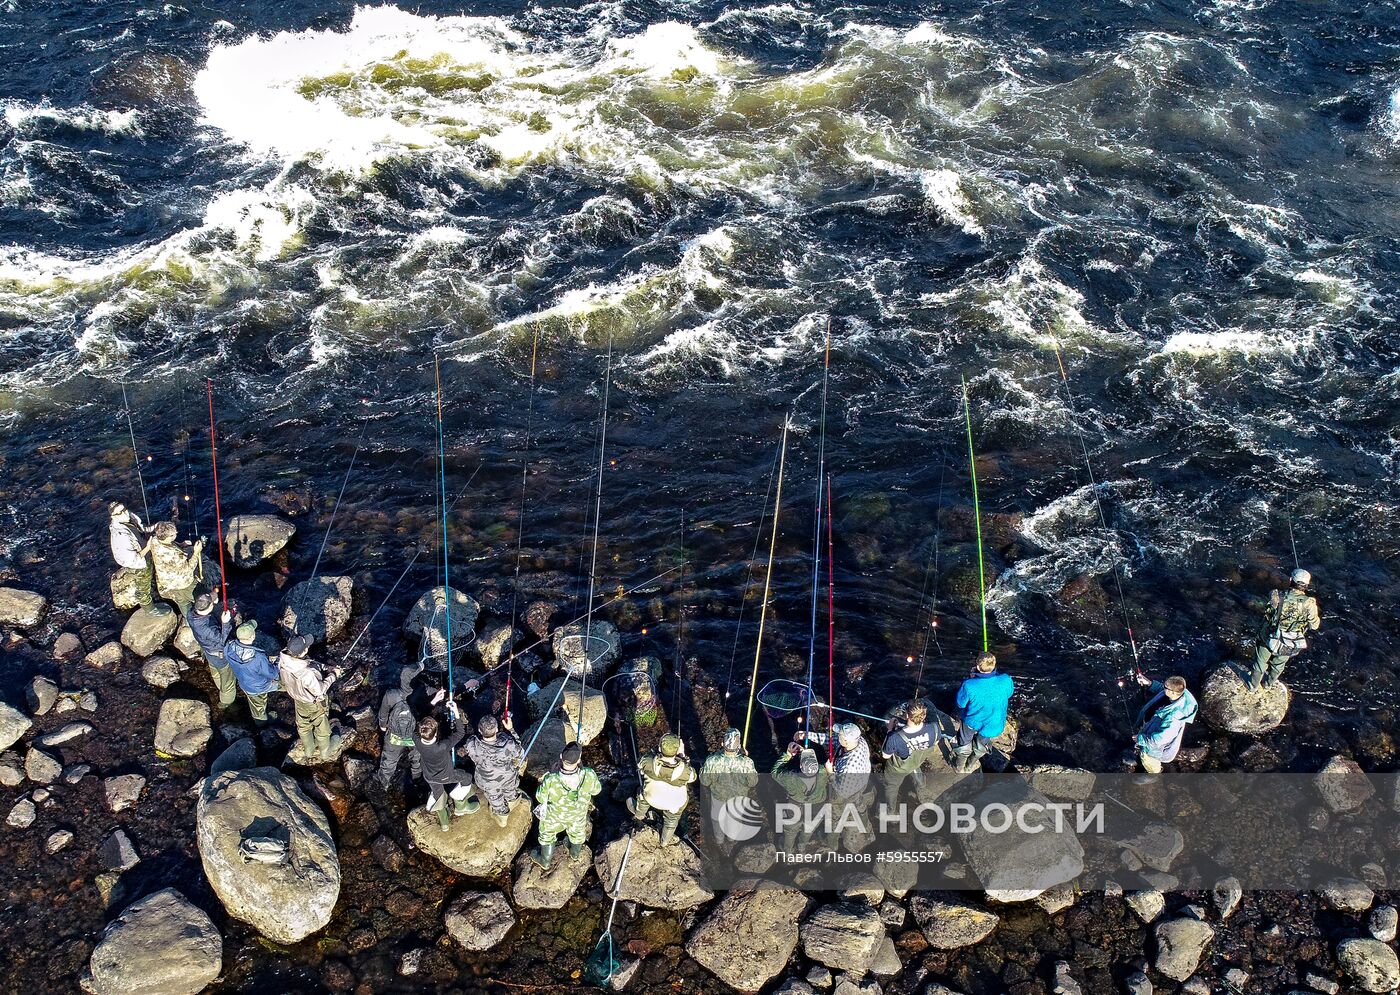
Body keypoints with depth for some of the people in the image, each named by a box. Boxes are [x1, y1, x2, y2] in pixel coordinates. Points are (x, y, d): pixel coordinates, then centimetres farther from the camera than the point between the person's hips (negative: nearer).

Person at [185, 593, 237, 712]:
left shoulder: (190, 613, -24)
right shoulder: (208, 628, -47)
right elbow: (222, 641, -34)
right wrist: (225, 623, -44)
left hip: (207, 651, 7)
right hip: (220, 656, -7)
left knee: (215, 673, 36)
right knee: (228, 679, 22)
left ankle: (222, 689, 65)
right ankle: (226, 702, 46)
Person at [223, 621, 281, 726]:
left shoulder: (229, 648, -30)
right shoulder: (258, 658, -44)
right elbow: (271, 674, -26)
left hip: (244, 685, 5)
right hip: (260, 686, -5)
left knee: (256, 704, 33)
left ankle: (259, 719, 59)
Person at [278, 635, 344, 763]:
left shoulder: (283, 660, -26)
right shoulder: (306, 674, -46)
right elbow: (319, 690, -27)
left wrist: (326, 668, -7)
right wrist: (333, 675, -15)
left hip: (298, 700, 6)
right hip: (315, 703, -6)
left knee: (303, 727, 30)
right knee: (321, 729, 24)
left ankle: (309, 753, 55)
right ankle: (325, 755, 49)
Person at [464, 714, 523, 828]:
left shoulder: (472, 746, -40)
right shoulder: (509, 745, -43)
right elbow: (518, 750, -18)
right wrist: (510, 729, -14)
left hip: (487, 782, 1)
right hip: (508, 778, 0)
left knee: (495, 800, 33)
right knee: (510, 792, 37)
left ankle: (502, 819, 62)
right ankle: (512, 800, 70)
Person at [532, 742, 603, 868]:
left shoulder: (550, 780, -44)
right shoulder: (589, 776, -40)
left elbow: (540, 798, -22)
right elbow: (596, 790, -16)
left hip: (554, 815, -1)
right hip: (578, 814, 2)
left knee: (547, 834, 31)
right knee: (577, 832, 35)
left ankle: (545, 860, 56)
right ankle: (575, 853, 64)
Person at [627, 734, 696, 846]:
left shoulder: (649, 763, -39)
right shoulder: (684, 771, -40)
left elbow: (640, 765, -13)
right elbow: (692, 776, -15)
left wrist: (657, 750, -15)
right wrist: (682, 755, -17)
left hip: (652, 798, 1)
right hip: (675, 803, 0)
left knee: (643, 796, 37)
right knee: (671, 820, 33)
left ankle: (639, 815, 66)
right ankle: (665, 841, 59)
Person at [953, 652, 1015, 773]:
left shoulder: (969, 686, -37)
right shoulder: (1006, 681, -30)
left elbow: (960, 704, -16)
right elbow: (1009, 694, -5)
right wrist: (994, 672, -1)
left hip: (972, 723, -2)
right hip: (994, 725, 2)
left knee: (964, 745, 30)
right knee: (980, 748, 33)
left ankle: (960, 769, 52)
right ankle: (969, 767, 56)